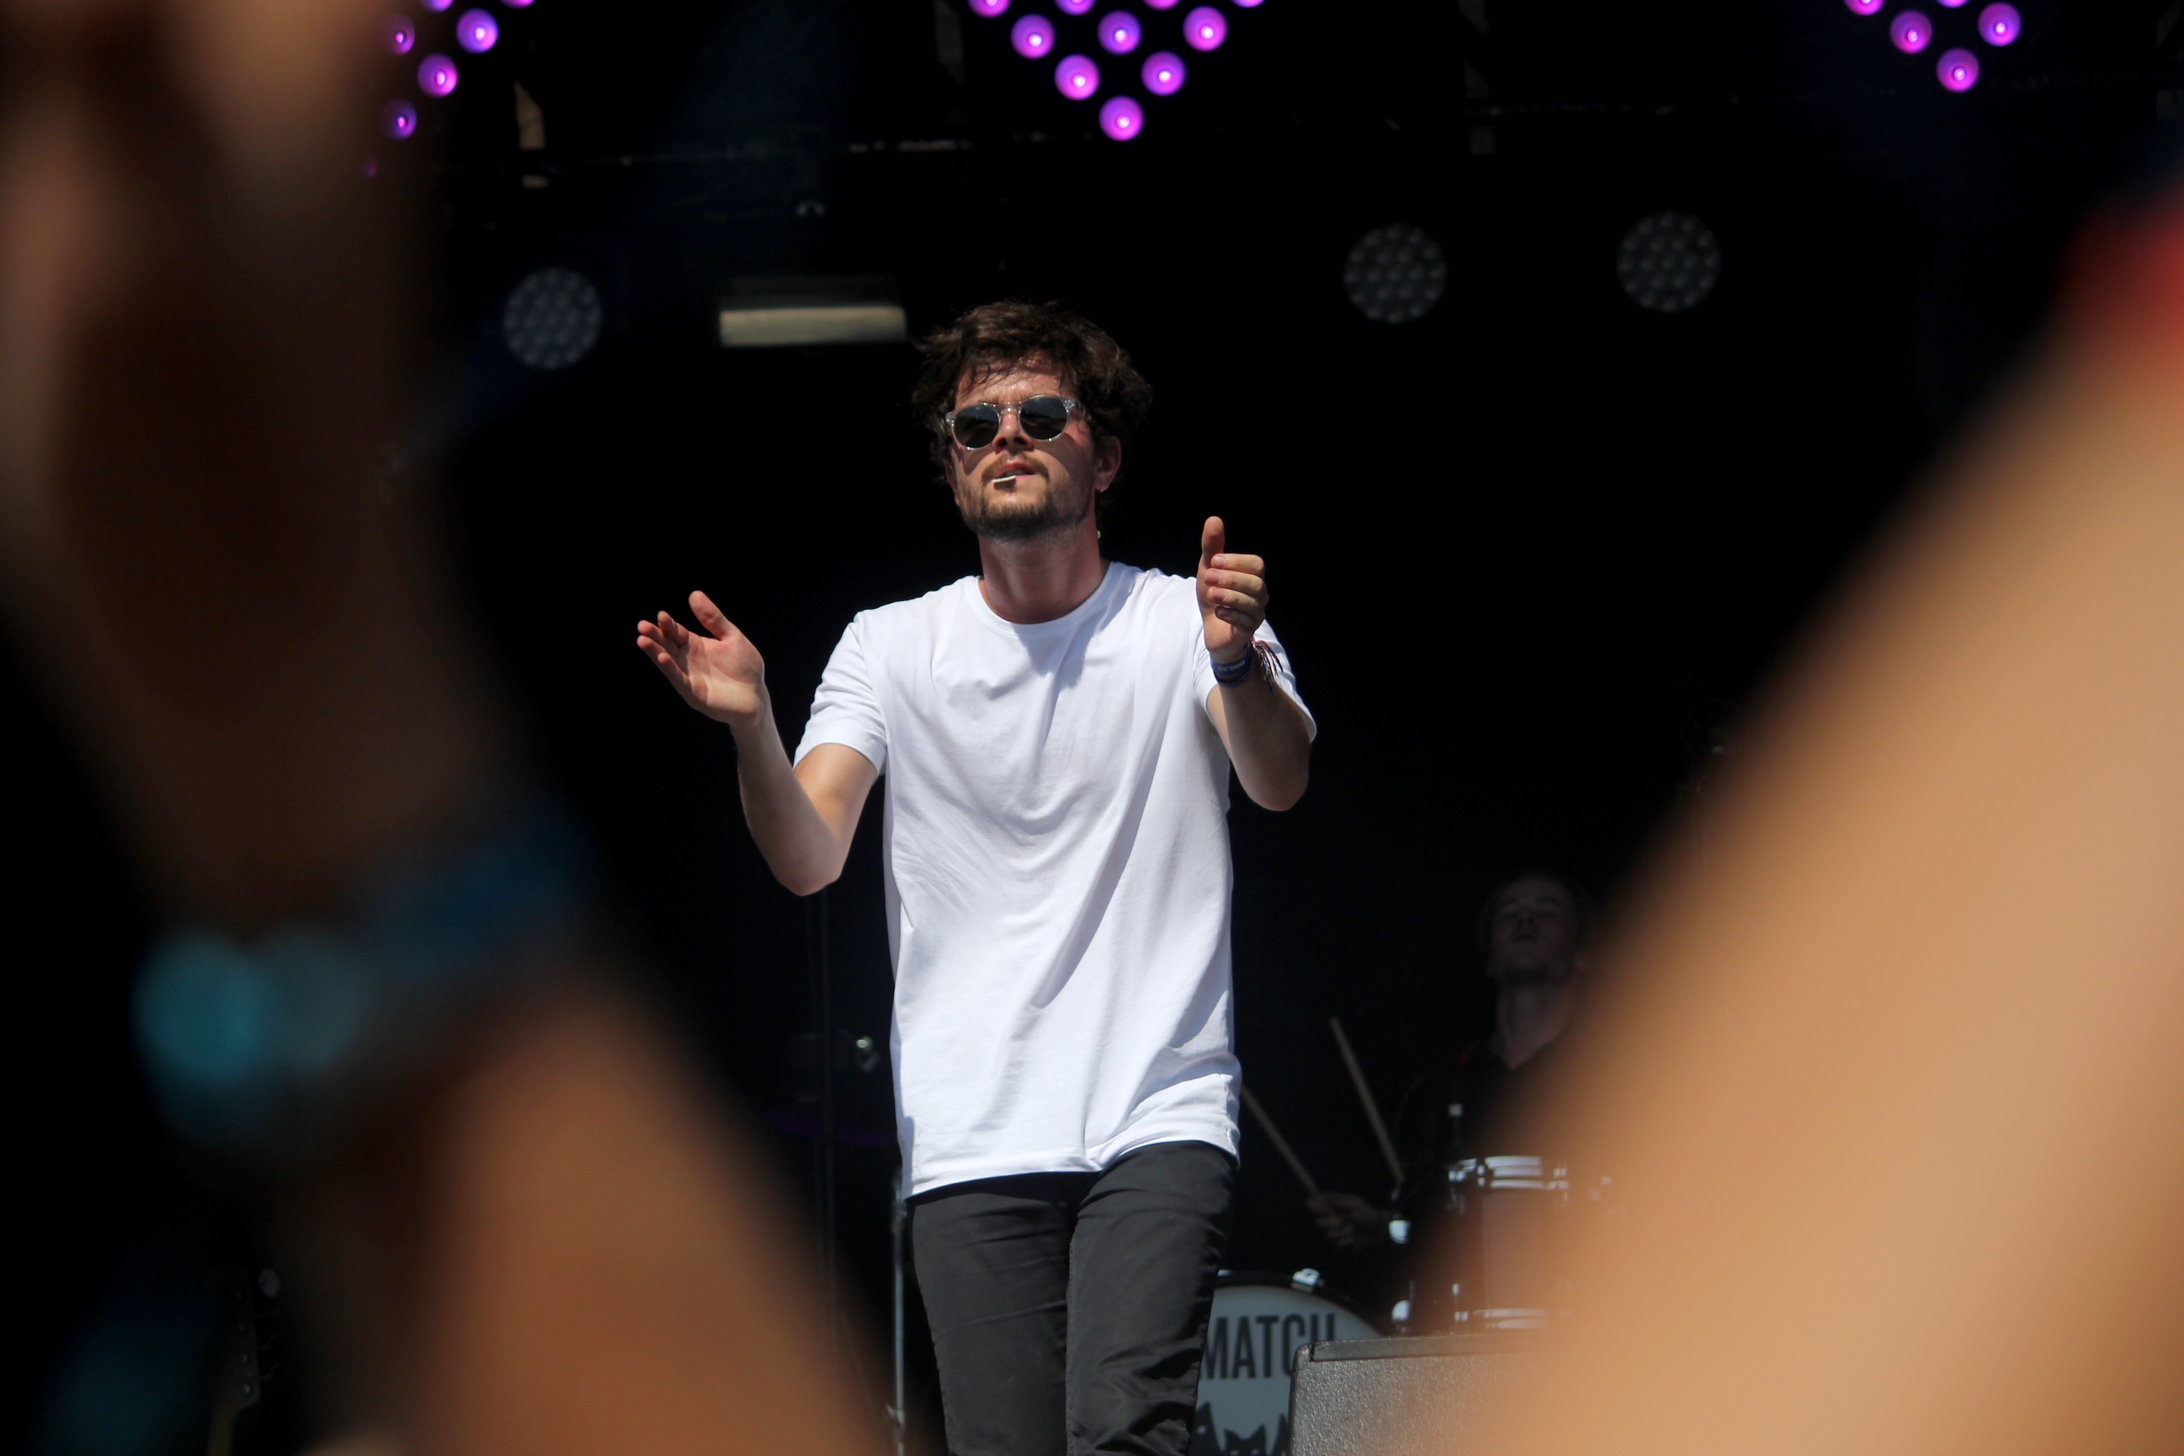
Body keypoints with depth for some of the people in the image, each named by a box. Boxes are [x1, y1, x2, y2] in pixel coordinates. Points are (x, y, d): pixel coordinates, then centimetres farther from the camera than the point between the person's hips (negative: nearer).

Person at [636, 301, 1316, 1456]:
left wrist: (1235, 661, -34)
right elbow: (808, 861, -3)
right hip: (971, 1136, 2)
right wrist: (752, 728, -23)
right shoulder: (892, 647, 8)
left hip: (1158, 1117, -2)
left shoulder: (1186, 621, 5)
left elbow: (1278, 783, -13)